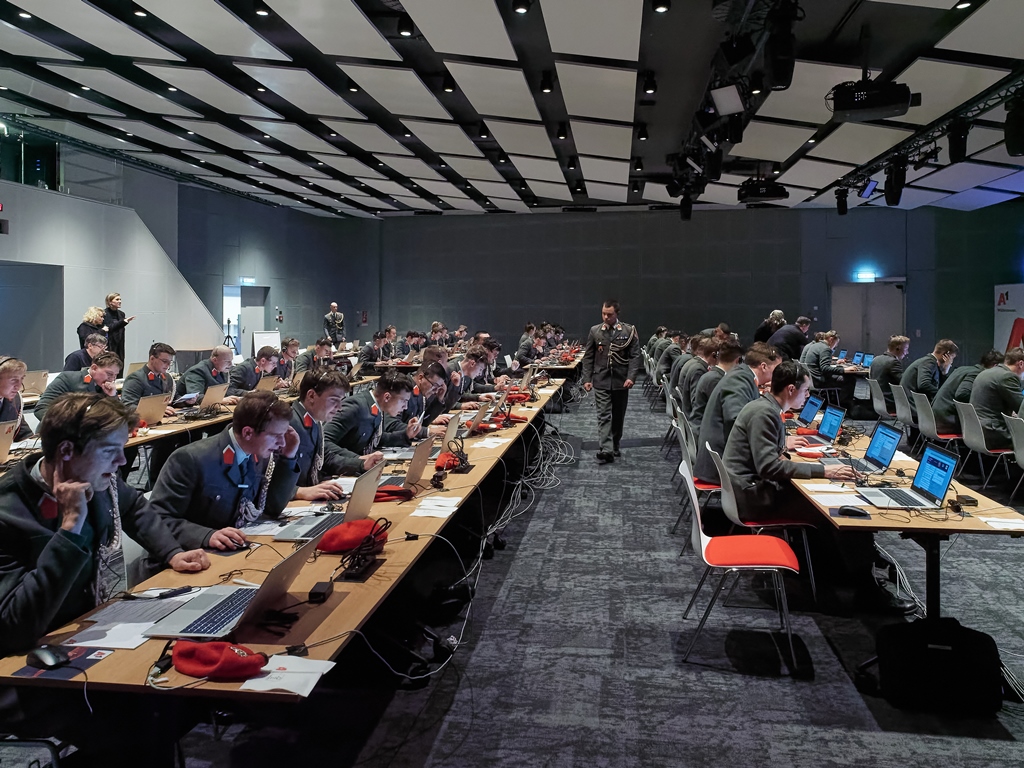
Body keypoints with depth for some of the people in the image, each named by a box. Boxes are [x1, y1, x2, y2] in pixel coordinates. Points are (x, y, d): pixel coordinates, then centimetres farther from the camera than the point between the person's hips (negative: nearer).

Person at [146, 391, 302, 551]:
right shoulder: (191, 459, -21)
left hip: (233, 551, 5)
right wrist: (207, 535, -33)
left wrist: (288, 458, -5)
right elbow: (156, 520, -19)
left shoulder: (260, 455, -2)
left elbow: (273, 508, 5)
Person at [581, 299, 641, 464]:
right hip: (601, 380, 0)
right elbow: (588, 357, 5)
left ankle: (615, 446, 28)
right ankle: (606, 450, -11)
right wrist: (586, 379, -2)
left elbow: (635, 356, -3)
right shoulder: (595, 331, 3)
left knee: (618, 416, 12)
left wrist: (631, 377, -14)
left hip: (621, 381, 0)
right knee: (604, 415, -7)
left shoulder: (629, 331, -1)